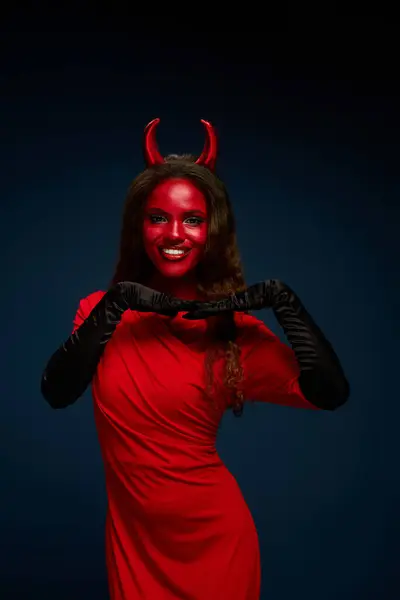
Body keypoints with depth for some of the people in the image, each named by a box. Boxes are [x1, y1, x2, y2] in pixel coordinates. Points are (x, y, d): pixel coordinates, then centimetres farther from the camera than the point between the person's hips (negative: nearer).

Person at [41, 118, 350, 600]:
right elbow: (57, 394, -19)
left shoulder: (233, 326, -9)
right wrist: (115, 305, -25)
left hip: (212, 538, -1)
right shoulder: (103, 310, -3)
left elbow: (330, 394, -21)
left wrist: (283, 300, -26)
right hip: (132, 538, 2)